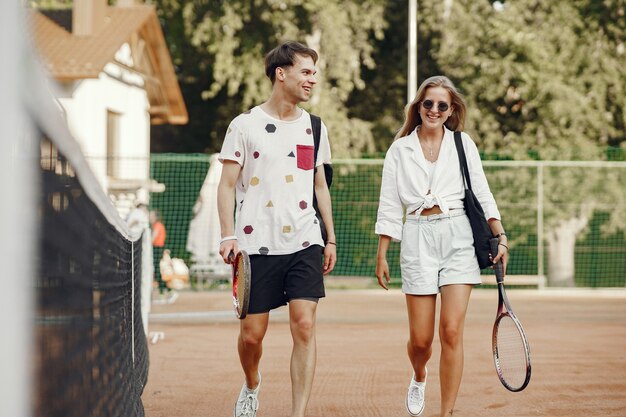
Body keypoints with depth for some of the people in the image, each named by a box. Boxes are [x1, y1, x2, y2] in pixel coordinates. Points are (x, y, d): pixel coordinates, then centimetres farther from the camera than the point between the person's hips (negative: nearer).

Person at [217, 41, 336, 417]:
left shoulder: (314, 128, 12)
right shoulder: (245, 125, 0)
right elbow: (227, 184, 0)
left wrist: (331, 238, 16)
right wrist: (229, 235, -11)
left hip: (304, 244, 2)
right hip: (257, 245, -2)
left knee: (305, 326, -10)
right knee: (252, 333, 2)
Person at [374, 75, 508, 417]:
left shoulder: (463, 144, 9)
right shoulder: (399, 150, 9)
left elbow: (482, 195, 9)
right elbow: (389, 206, 10)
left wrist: (500, 238, -1)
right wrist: (381, 255, 7)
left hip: (458, 237, 0)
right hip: (418, 238, 0)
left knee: (452, 331, -10)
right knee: (420, 338, 1)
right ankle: (419, 378, 36)